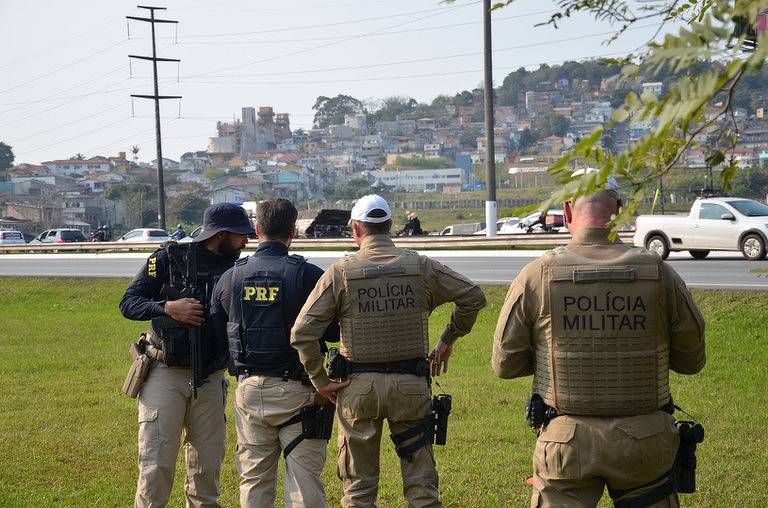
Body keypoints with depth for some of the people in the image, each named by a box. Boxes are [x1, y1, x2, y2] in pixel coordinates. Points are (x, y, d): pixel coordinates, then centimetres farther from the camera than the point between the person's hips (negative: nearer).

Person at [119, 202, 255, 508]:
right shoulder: (169, 259, -7)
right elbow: (128, 304, -7)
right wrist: (168, 307, -23)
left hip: (210, 379, 4)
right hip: (166, 376, -4)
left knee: (208, 465, 8)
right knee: (157, 463, -5)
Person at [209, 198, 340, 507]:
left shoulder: (231, 277, 1)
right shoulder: (308, 275, -11)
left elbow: (215, 332, 7)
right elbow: (334, 331, -8)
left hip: (249, 390, 4)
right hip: (296, 391, -3)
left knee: (254, 478, 13)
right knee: (304, 481, 1)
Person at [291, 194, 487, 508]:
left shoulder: (341, 272, -5)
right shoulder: (420, 267, 0)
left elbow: (302, 333, -10)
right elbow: (473, 297, 5)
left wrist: (320, 381, -1)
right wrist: (448, 340, 15)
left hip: (358, 387, -1)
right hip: (411, 386, 1)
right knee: (421, 482, 8)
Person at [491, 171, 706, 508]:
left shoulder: (536, 276, -9)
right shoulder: (658, 274, -6)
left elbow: (505, 364, -2)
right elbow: (692, 360, 3)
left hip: (566, 440, -1)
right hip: (644, 441, 1)